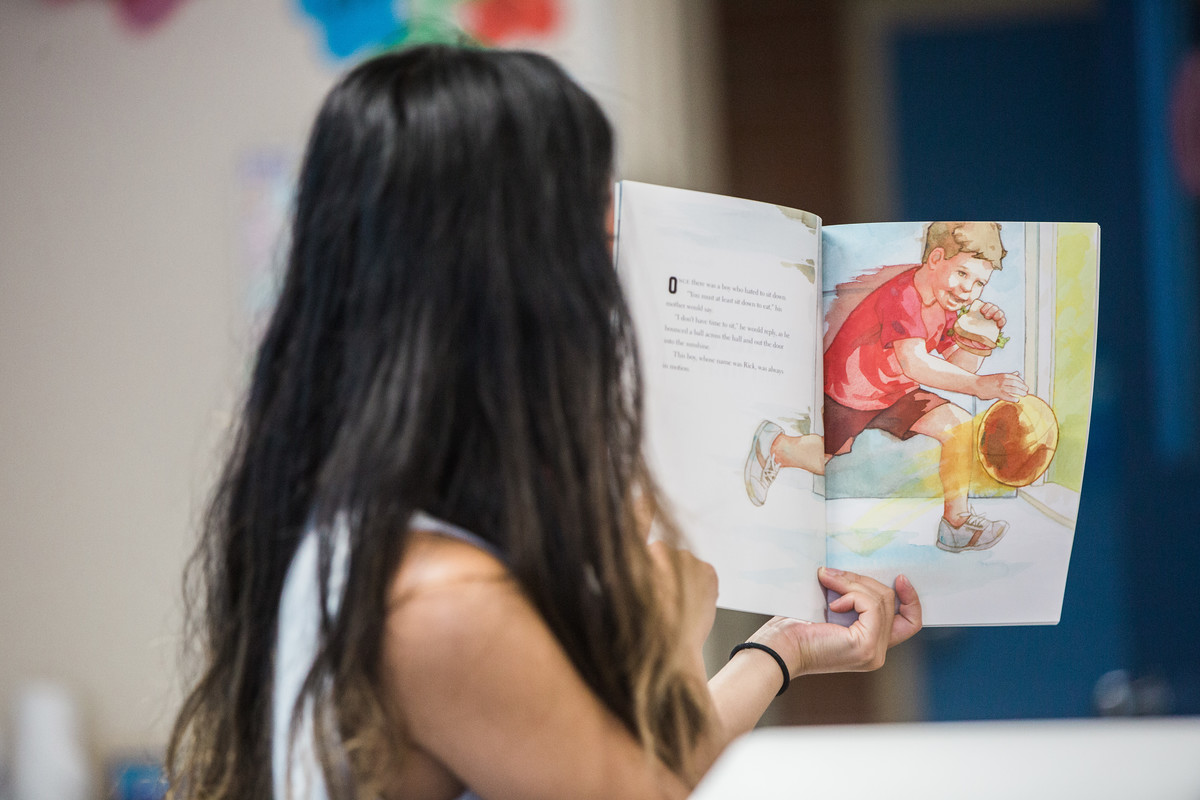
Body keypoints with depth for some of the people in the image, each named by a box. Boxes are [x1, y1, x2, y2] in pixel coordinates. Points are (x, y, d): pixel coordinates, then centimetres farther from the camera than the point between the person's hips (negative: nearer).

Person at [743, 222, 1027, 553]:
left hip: (896, 394, 7)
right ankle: (774, 445, 43)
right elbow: (914, 363, -50)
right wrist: (977, 385, -58)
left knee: (961, 427, -11)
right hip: (846, 396, -7)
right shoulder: (902, 296, -36)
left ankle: (956, 520, -3)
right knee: (826, 462, 13)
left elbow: (957, 367, -5)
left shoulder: (947, 302, -7)